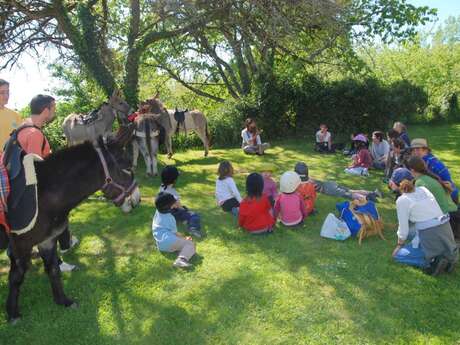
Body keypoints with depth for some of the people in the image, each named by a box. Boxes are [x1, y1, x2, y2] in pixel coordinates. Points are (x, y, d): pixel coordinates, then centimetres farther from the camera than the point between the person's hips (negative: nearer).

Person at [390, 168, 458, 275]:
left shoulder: (402, 200, -8)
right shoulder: (423, 189, 10)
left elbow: (403, 230, -3)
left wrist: (399, 245, 13)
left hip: (430, 238, -7)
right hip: (446, 232, 7)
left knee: (398, 254, 9)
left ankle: (433, 261, -8)